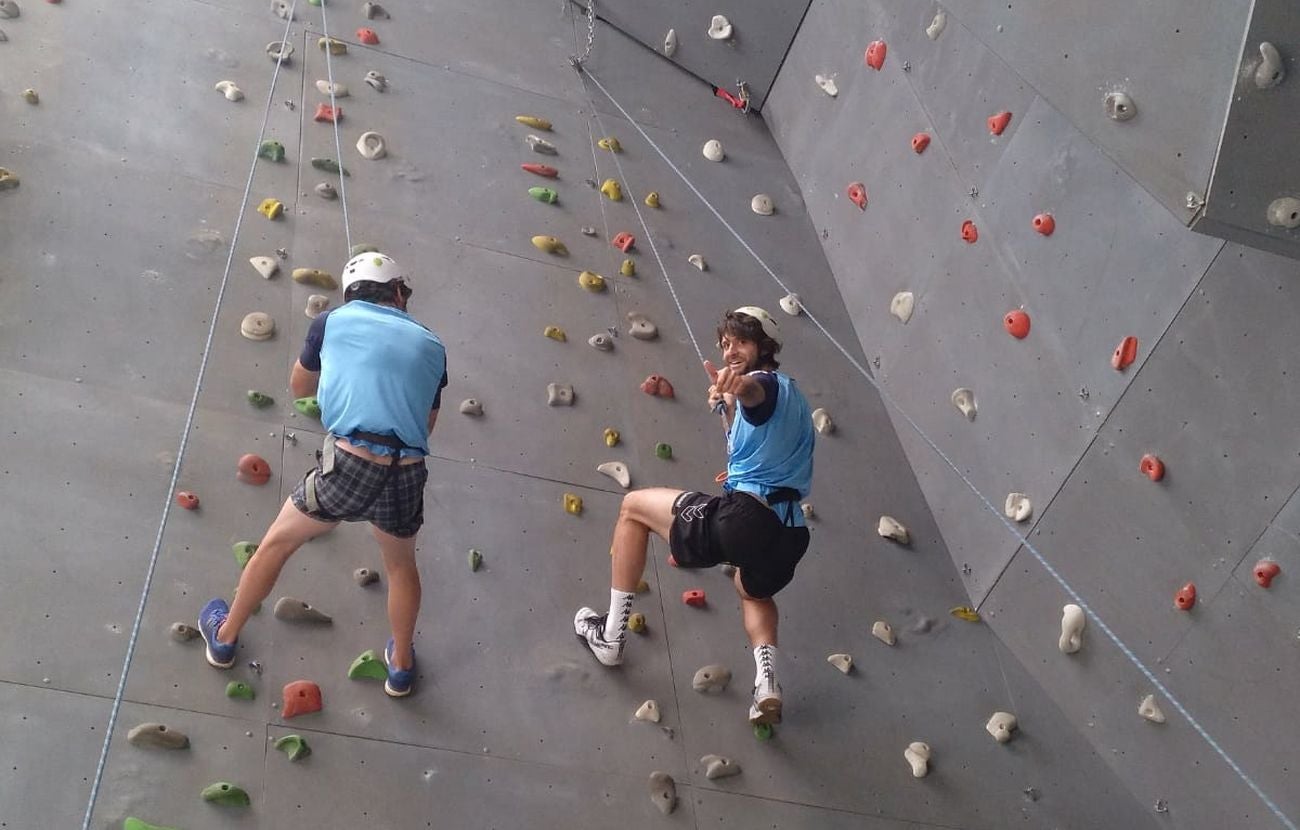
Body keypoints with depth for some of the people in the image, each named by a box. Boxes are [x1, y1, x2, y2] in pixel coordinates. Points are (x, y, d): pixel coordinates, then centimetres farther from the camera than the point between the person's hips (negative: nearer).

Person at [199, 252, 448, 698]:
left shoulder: (333, 321, 9)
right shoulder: (431, 345, 14)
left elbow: (299, 386, 24)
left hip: (348, 466, -2)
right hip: (406, 477, 2)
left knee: (277, 543, 25)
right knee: (401, 564, 31)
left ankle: (225, 637, 42)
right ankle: (401, 665, 45)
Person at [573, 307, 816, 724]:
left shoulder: (770, 383, -1)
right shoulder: (791, 394, 27)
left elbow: (753, 389, -29)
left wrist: (737, 386, -51)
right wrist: (726, 408, 22)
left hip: (743, 518, -9)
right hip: (788, 536, 9)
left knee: (633, 506, 10)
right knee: (753, 588, 42)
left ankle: (612, 634, 12)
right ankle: (767, 684, 14)